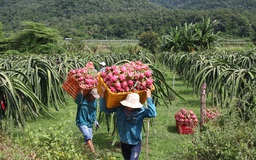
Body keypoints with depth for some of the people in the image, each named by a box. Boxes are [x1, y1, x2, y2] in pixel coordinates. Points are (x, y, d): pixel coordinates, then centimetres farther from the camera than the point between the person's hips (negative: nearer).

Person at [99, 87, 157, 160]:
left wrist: (149, 98, -34)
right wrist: (102, 95, -19)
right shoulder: (119, 108, -12)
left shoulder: (141, 111, -20)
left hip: (135, 143, -4)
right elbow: (104, 109, -6)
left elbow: (153, 114, -37)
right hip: (123, 142, 4)